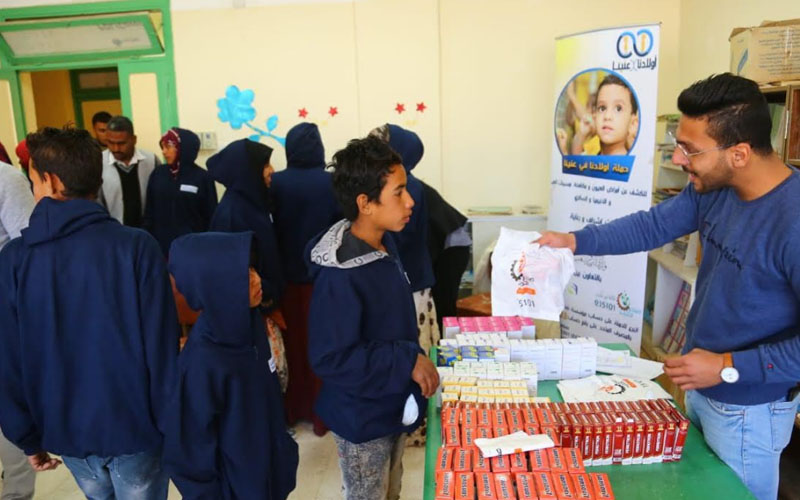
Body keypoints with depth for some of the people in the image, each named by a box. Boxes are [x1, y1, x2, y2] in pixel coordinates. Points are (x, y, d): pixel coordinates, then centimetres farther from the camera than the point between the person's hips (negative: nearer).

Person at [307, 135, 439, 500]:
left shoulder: (384, 244, -3)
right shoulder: (339, 277, -30)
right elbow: (330, 359, -29)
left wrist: (416, 360, 6)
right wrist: (408, 361, -27)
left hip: (394, 406, 8)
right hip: (362, 418, -8)